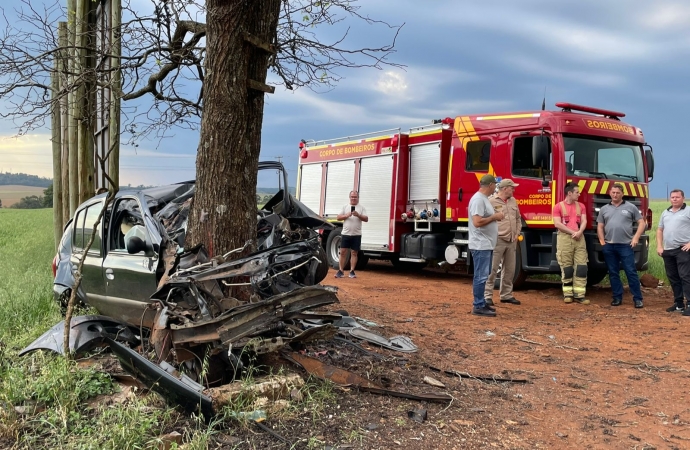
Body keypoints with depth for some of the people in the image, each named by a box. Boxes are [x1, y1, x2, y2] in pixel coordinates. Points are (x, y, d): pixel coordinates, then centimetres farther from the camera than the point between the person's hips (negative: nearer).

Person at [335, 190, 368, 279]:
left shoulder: (361, 208, 5)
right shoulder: (345, 207, 9)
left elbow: (366, 219, -3)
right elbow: (338, 217, 5)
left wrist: (358, 215, -19)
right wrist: (346, 215, -13)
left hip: (356, 235, -1)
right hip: (346, 234, 1)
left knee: (354, 253, 3)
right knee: (342, 252, 0)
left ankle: (352, 271, 9)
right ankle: (340, 271, 5)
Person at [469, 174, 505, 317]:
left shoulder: (484, 198, 15)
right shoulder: (478, 199, -17)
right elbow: (477, 222, -26)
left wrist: (495, 215, 8)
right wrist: (495, 217, -16)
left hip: (486, 245, 11)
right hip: (481, 245, -11)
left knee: (483, 276, 15)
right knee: (481, 276, -8)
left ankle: (481, 303, 22)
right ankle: (478, 306, -4)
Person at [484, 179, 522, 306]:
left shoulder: (513, 201, 13)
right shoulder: (491, 201, -9)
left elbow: (518, 219, 20)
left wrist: (517, 234, 9)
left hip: (511, 242, 7)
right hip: (497, 241, -7)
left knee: (509, 270, 12)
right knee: (492, 269, -6)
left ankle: (506, 295, 23)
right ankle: (487, 296, -2)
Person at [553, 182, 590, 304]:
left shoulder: (581, 206, 15)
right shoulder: (558, 206, 1)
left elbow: (584, 221, 6)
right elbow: (557, 224, -8)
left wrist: (579, 232, -14)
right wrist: (572, 232, -10)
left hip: (579, 238, 4)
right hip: (565, 238, -4)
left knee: (581, 266, -3)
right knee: (566, 267, 0)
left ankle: (579, 294, -1)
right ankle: (568, 294, 8)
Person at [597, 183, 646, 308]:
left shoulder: (630, 207, 5)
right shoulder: (604, 209, 12)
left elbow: (641, 223, 4)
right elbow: (600, 226, 14)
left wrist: (636, 238, -6)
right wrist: (602, 241, 2)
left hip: (625, 245, -3)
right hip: (609, 246, 3)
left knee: (631, 272, -5)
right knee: (613, 273, 7)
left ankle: (637, 298, 1)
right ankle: (617, 297, 15)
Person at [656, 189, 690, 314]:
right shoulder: (665, 213, 17)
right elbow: (660, 230, 20)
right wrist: (659, 246, 10)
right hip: (668, 251, 6)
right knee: (673, 278, 10)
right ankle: (678, 303, 18)